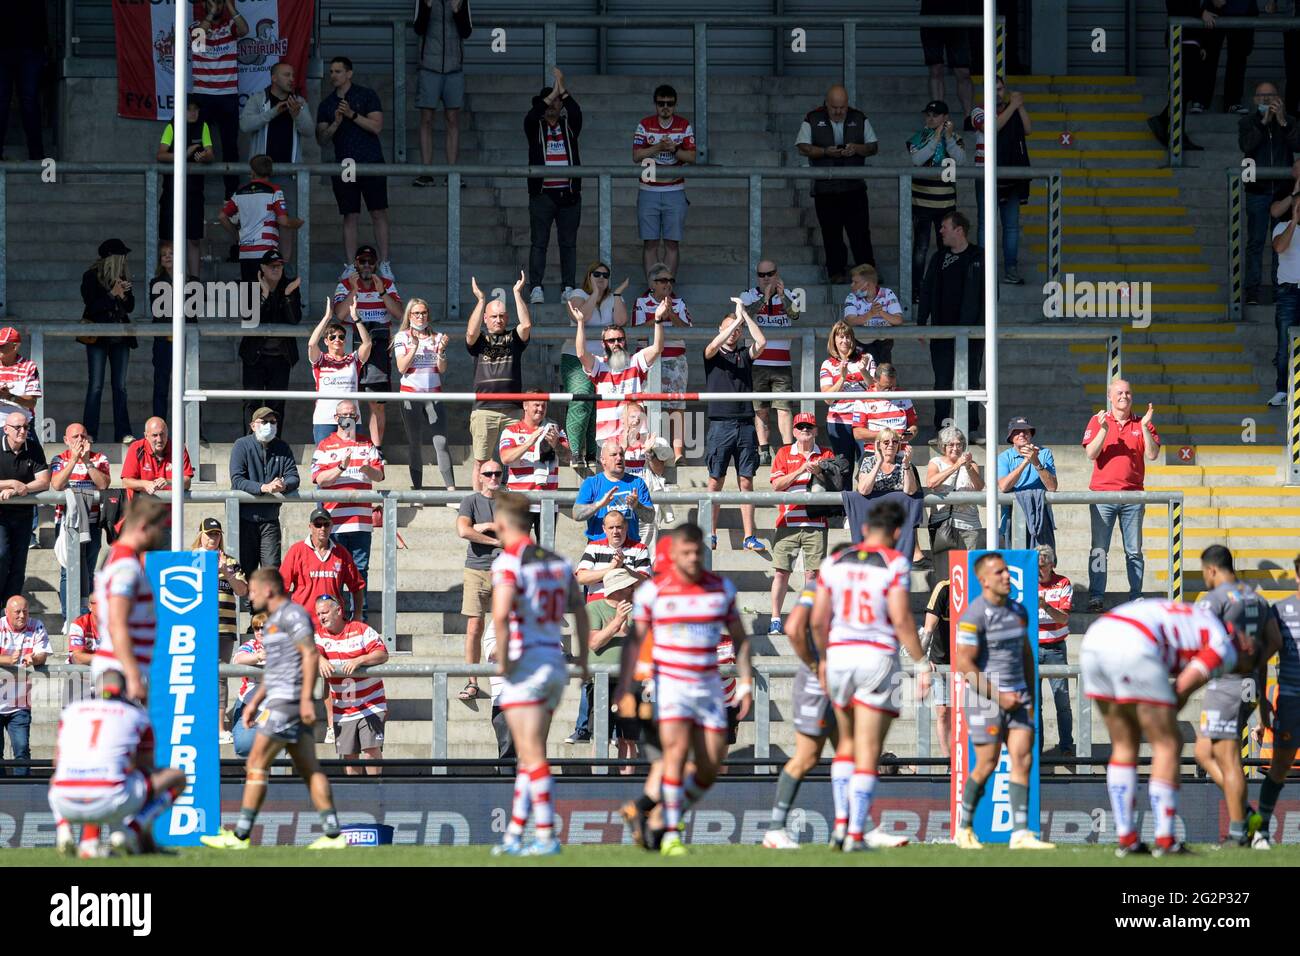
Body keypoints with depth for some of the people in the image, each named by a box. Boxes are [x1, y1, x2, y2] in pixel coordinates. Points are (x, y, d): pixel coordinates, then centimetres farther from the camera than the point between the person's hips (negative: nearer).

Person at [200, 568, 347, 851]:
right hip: (280, 698, 10)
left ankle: (240, 835, -7)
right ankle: (333, 834, 0)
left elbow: (310, 654, -19)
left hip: (287, 700, -10)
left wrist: (306, 699, -24)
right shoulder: (275, 619, 22)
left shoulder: (292, 614, -10)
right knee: (309, 769, 4)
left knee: (257, 764, -8)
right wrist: (254, 702, 25)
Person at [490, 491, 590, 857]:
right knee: (529, 755, 13)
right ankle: (514, 834, 16)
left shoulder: (509, 562, -11)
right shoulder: (557, 562, 11)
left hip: (525, 665, -7)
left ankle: (546, 835, -11)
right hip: (555, 665, 7)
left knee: (533, 757, -7)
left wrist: (502, 658, -14)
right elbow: (580, 612, 15)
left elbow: (500, 614, -25)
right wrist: (583, 660, 24)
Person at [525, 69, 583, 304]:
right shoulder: (535, 127, 6)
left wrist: (562, 89, -17)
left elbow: (576, 112, -11)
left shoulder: (569, 126, 9)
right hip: (542, 194, -2)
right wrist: (553, 93, -16)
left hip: (569, 194, 2)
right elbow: (531, 116, -16)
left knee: (568, 243, 4)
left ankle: (568, 288, 7)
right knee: (539, 242, -2)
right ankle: (536, 288, -2)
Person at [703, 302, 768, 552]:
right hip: (720, 424, -2)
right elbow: (713, 347, -15)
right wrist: (736, 319, -14)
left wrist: (744, 314, -2)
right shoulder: (713, 354, 8)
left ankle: (749, 537, 2)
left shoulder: (745, 354, 15)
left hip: (745, 425, 2)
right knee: (715, 481, 0)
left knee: (746, 482, 2)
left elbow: (761, 341, -2)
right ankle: (711, 536, 5)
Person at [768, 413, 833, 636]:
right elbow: (777, 484, -2)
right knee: (781, 572, -4)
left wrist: (819, 473, -13)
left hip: (815, 524, 0)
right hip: (788, 523, 0)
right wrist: (802, 470, -12)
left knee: (812, 573, -2)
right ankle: (775, 621, -1)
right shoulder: (784, 454, 10)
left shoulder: (826, 455, 12)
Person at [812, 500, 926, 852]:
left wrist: (822, 660, 21)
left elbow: (818, 620, 7)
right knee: (868, 751, 0)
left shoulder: (834, 563, 7)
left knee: (847, 743, 20)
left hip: (839, 654, 4)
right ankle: (856, 833, -3)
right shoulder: (894, 563, -6)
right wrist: (921, 661, -6)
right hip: (877, 656, -4)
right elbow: (901, 619, -14)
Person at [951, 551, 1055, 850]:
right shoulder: (974, 616, -14)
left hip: (1017, 696, 6)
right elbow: (963, 663, -16)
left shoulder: (1018, 611, 10)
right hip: (985, 697, -6)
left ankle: (1020, 834, -6)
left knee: (1023, 759, -5)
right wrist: (997, 696, -16)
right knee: (986, 766, -3)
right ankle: (963, 829, 16)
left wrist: (1031, 695, 13)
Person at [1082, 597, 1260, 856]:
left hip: (1093, 641, 8)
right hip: (1132, 649, -8)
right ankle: (1165, 842, 6)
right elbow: (1182, 689, 2)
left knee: (1125, 745, 19)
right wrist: (1167, 720, 19)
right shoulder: (1225, 651, 11)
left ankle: (1126, 838, 18)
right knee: (1168, 745, 6)